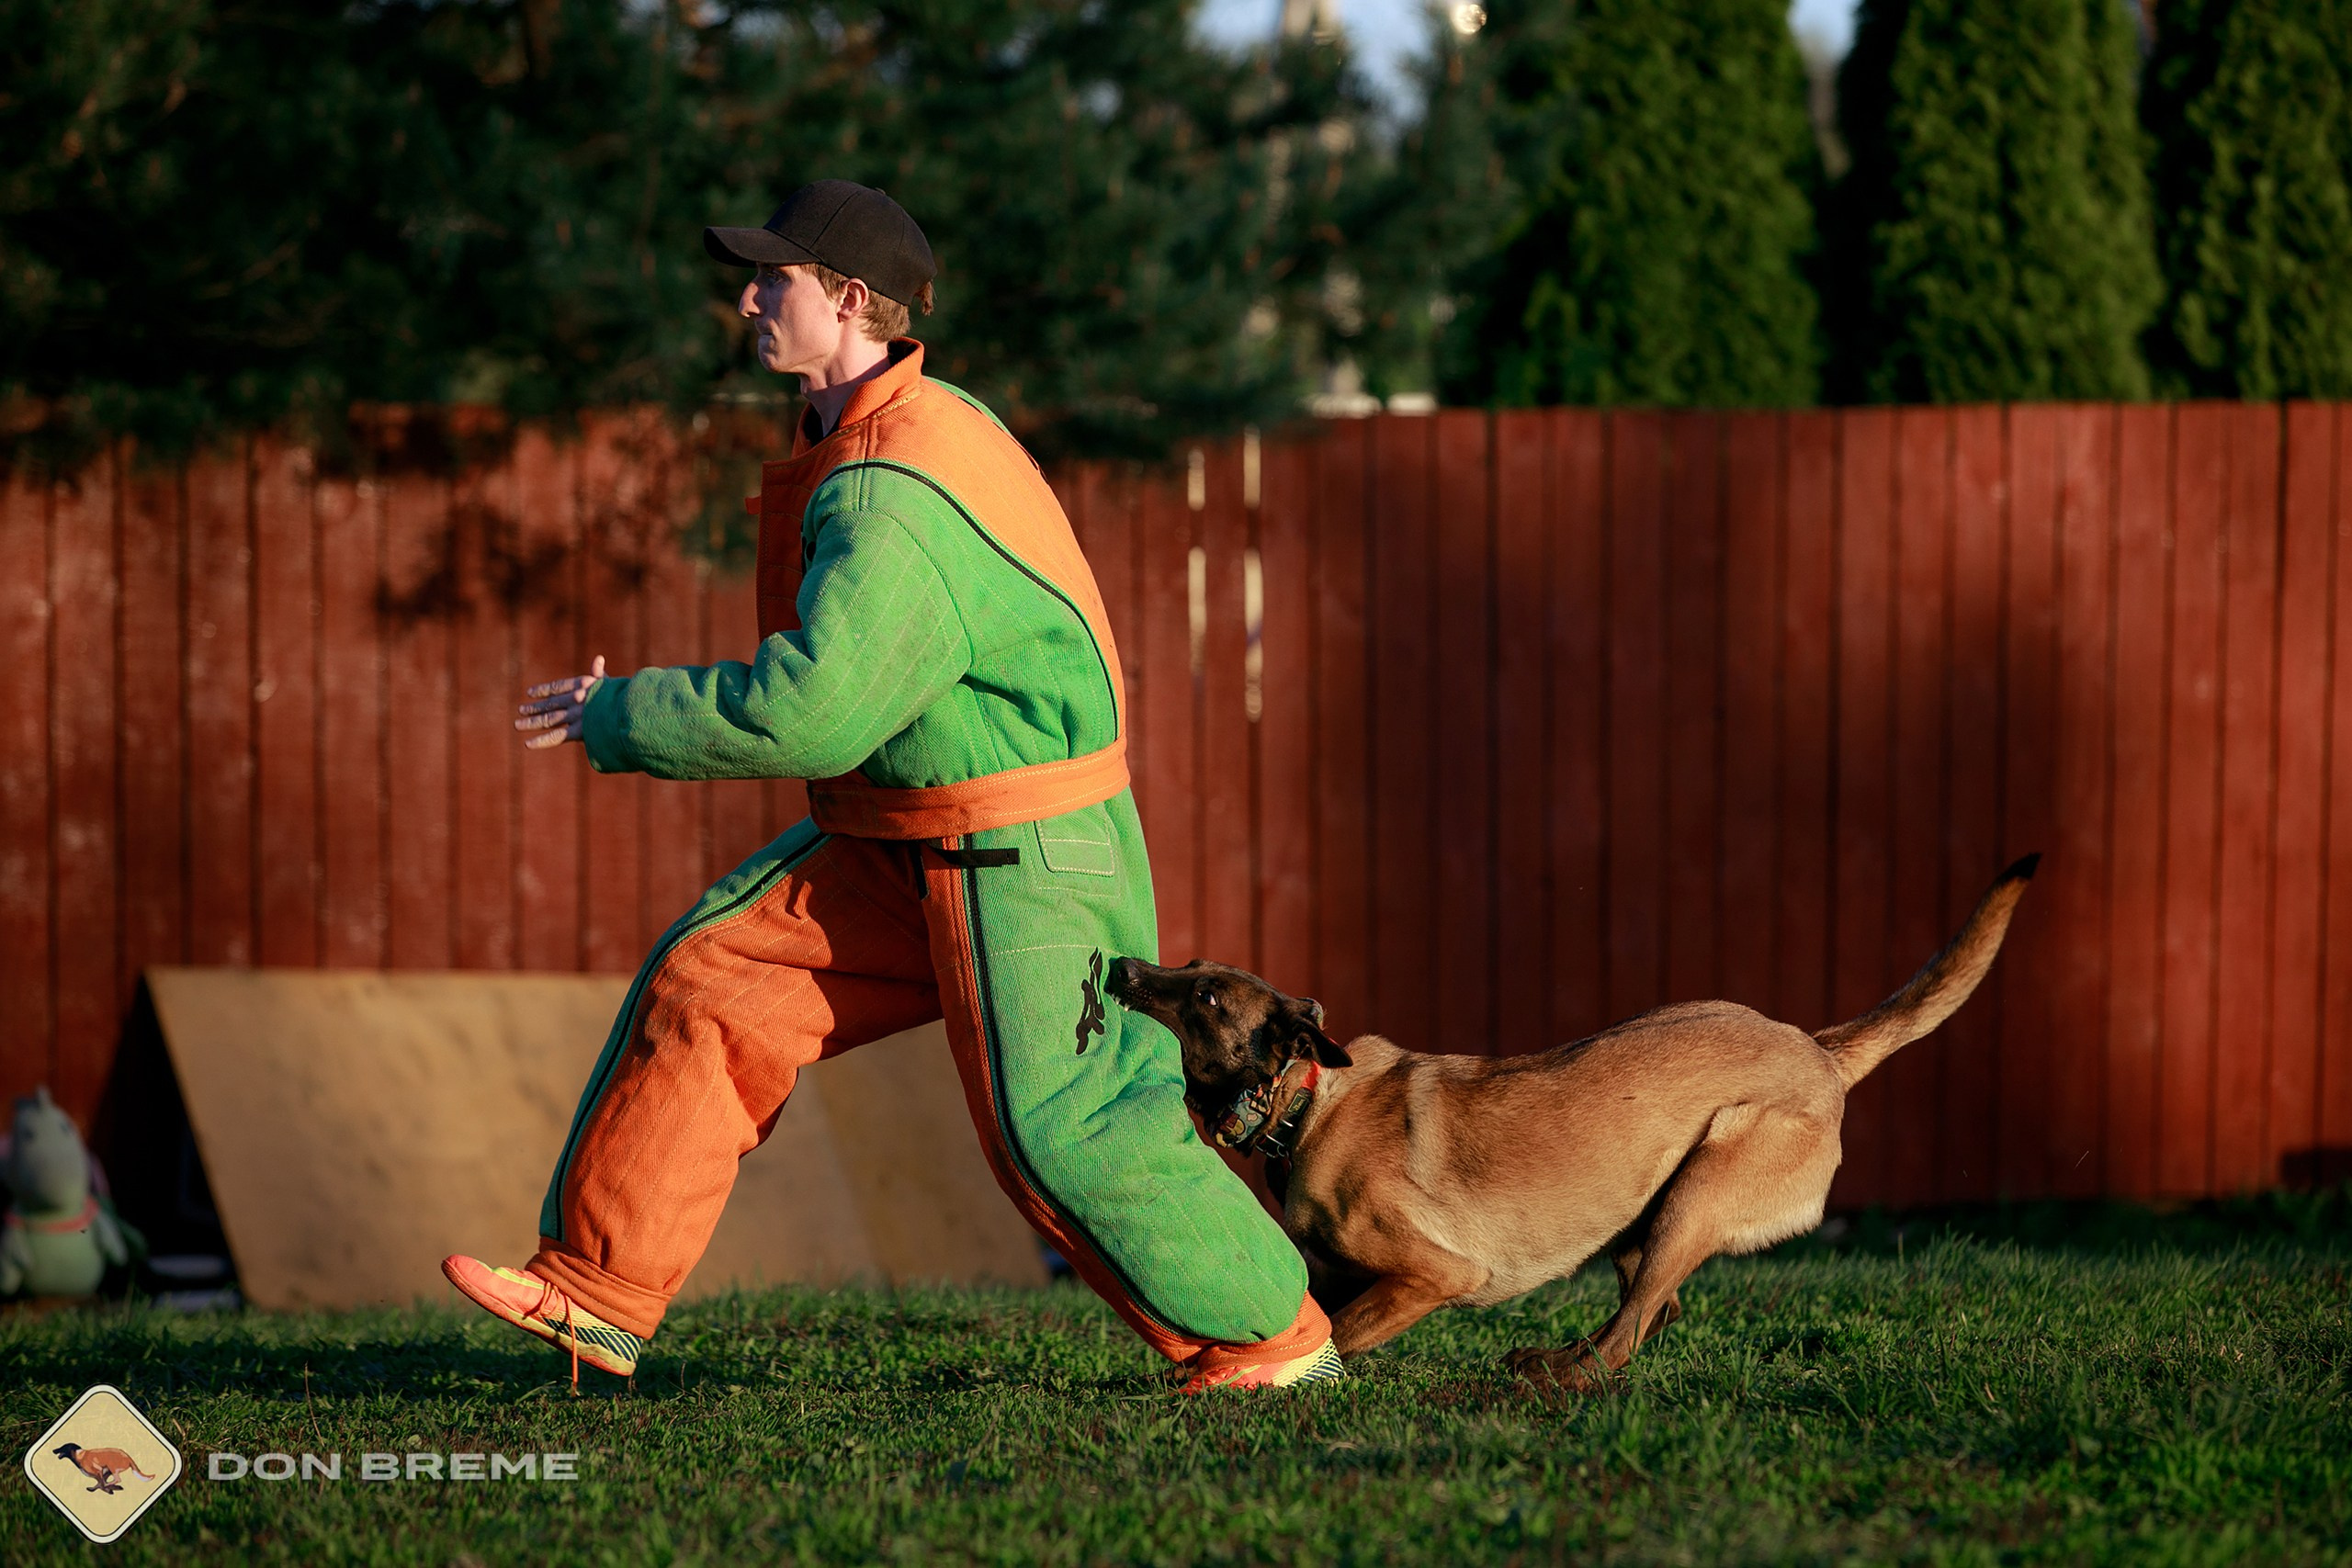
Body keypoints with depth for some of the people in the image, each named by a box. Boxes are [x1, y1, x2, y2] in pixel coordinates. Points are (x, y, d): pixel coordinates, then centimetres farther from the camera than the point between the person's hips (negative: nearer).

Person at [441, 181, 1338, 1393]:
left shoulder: (895, 494, -25)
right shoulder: (911, 423, 8)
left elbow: (810, 711, -31)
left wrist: (619, 718, -20)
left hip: (1021, 861, -10)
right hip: (902, 849, 10)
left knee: (1056, 1126, -7)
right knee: (712, 987, 2)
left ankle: (1272, 1338, 10)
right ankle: (597, 1293, 5)